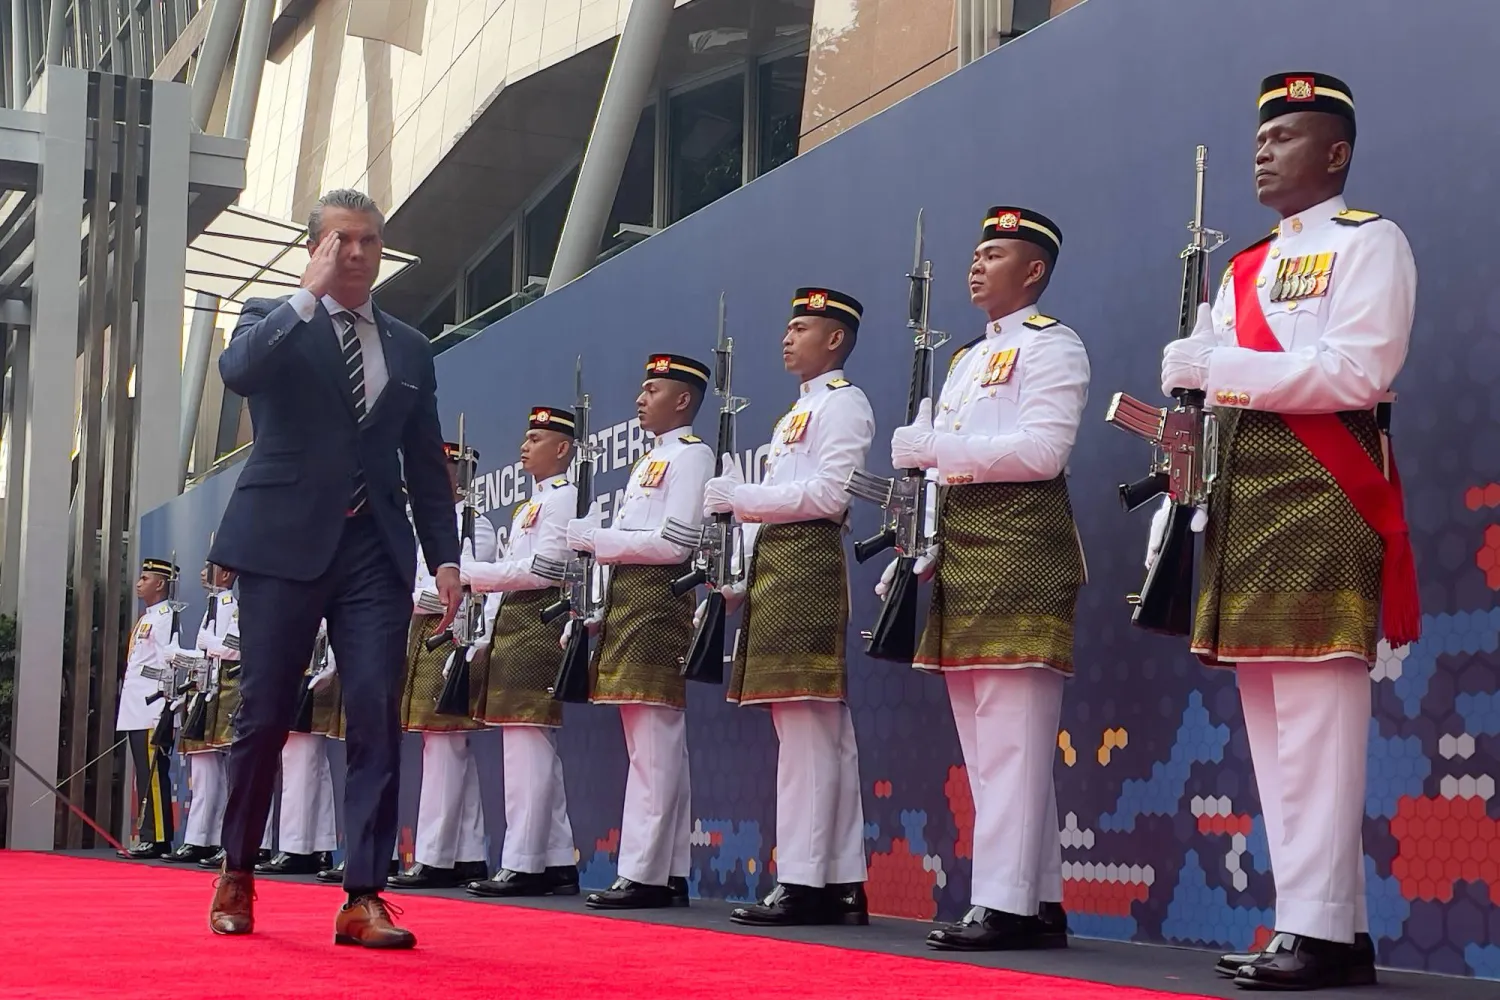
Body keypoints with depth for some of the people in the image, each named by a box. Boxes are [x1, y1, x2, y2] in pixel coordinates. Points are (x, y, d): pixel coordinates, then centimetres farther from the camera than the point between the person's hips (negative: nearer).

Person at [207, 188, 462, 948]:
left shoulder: (410, 349, 16)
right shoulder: (273, 320, 7)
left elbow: (425, 466, 15)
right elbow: (238, 370, -18)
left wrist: (445, 556, 6)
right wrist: (309, 293, -14)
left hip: (374, 549, 2)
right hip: (285, 541, -2)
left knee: (376, 717, -7)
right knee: (264, 715, 3)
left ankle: (363, 897, -5)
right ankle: (237, 873, 22)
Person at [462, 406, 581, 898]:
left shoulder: (564, 497, -5)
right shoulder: (529, 505, 25)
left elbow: (541, 570, -16)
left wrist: (470, 571, -13)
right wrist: (489, 633, 13)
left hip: (537, 626, -10)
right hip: (511, 627, 10)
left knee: (527, 743, -13)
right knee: (535, 748, 9)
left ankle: (522, 863, -14)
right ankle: (558, 862, 12)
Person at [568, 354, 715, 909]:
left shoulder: (691, 455, -5)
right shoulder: (649, 461, 24)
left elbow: (673, 543, -16)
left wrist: (595, 538, -11)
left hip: (657, 605, -10)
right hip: (627, 602, 10)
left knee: (654, 748, -11)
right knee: (655, 748, 8)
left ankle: (644, 873, -12)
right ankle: (670, 873, 10)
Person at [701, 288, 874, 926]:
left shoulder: (843, 403, -3)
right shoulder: (796, 413, 26)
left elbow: (828, 495, -15)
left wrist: (740, 497, -12)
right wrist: (741, 581, 15)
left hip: (807, 566, -10)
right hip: (776, 568, 10)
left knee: (805, 727, -12)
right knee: (823, 735, 7)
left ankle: (802, 882, -13)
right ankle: (841, 885, 8)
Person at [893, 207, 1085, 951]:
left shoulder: (1052, 346, -2)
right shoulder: (967, 359, 24)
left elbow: (1044, 449, -16)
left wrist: (936, 446, -16)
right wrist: (917, 555, 11)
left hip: (1020, 548, -9)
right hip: (960, 551, 9)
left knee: (1013, 740, -11)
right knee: (986, 743, 8)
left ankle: (1005, 903, -11)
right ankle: (1039, 901, 12)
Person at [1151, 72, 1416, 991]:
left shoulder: (1370, 242, 1)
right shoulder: (1243, 270, 23)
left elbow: (1359, 372, -14)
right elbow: (1203, 402, 19)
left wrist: (1223, 365, -14)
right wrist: (1175, 517, 8)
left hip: (1319, 497, -8)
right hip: (1244, 503, 8)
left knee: (1318, 724, -11)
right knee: (1274, 730, 7)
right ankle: (1334, 924, 12)